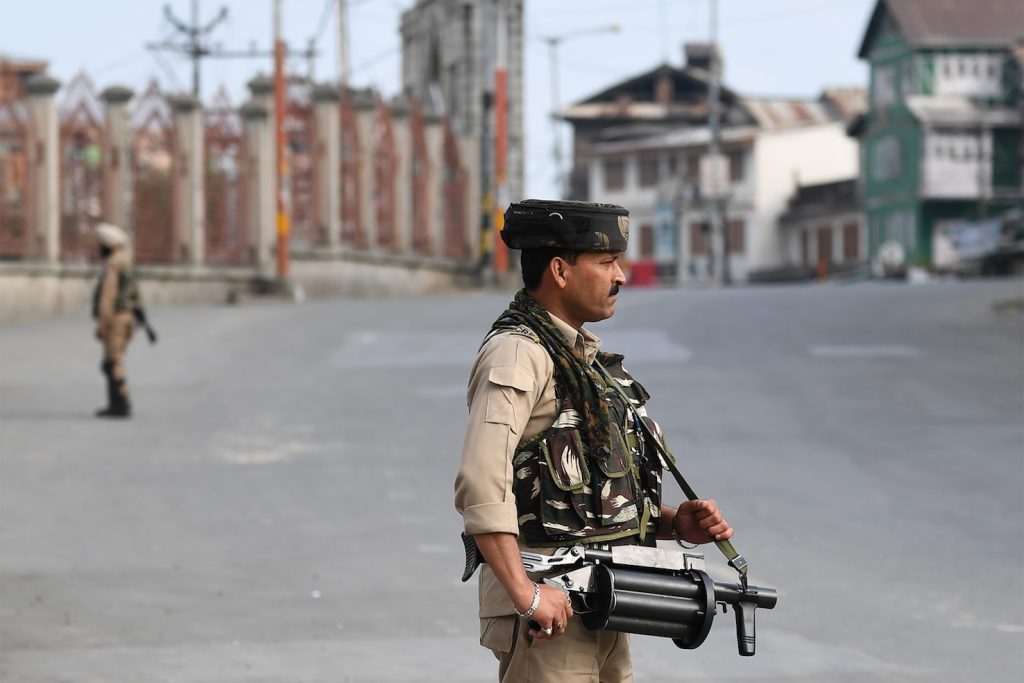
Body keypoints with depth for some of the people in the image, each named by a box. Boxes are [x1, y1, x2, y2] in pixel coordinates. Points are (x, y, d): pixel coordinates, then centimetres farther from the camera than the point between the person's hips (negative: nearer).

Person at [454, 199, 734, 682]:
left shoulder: (587, 356, 18)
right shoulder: (517, 354, -11)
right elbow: (481, 484, -23)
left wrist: (674, 523, 7)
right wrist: (525, 593, -27)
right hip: (550, 608, -9)